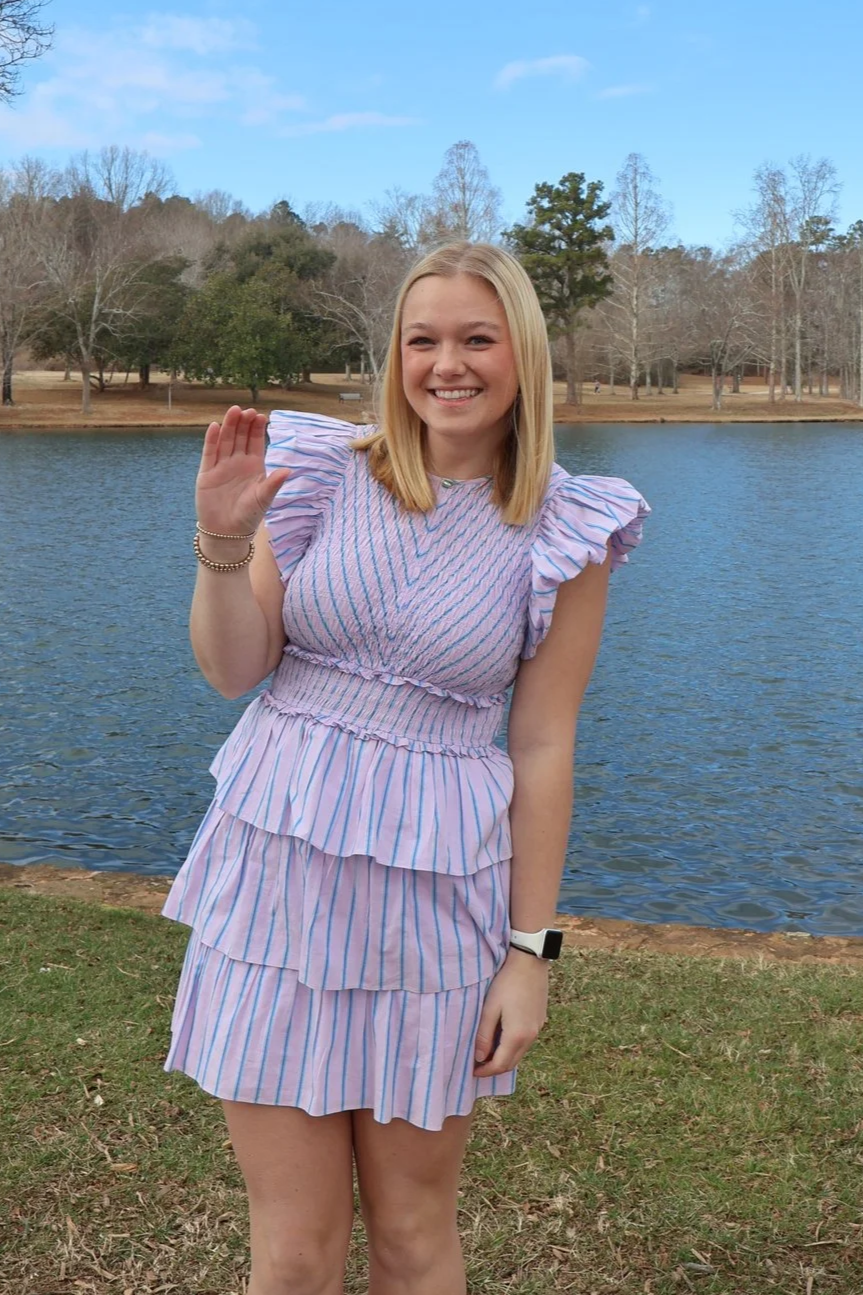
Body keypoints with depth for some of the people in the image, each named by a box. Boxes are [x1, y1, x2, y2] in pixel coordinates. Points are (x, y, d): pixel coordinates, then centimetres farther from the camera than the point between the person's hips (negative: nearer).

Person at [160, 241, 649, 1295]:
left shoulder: (564, 535, -3)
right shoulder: (325, 473, -1)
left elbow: (542, 748, -2)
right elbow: (233, 669, 0)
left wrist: (531, 951, -1)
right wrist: (223, 540, -18)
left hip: (437, 886, 0)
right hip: (280, 862, 1)